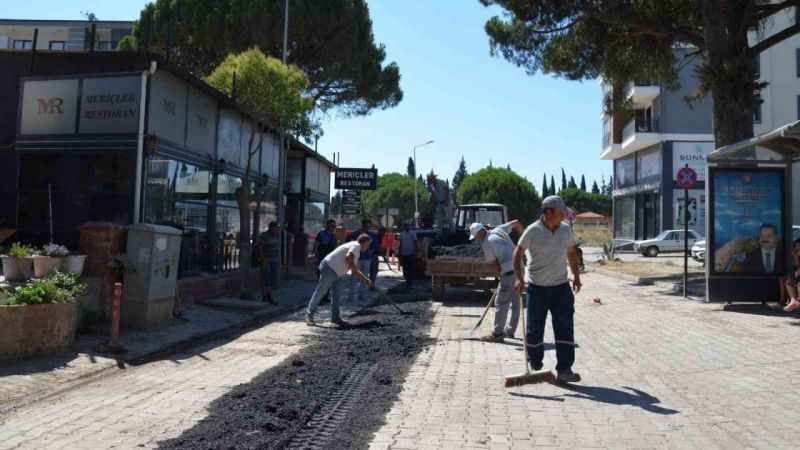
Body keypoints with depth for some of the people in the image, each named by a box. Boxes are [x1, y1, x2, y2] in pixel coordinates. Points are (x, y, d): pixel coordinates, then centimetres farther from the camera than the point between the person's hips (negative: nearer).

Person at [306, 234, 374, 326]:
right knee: (320, 292, -2)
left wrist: (365, 279, 16)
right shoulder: (356, 246, -12)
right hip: (329, 268, -10)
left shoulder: (356, 252, 18)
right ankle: (309, 315, 7)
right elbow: (348, 258, -31)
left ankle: (335, 317, 13)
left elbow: (355, 271, 23)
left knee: (337, 294, 8)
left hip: (336, 272, 10)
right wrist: (354, 269, -22)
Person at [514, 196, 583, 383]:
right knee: (534, 329, 7)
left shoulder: (565, 229, 3)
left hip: (560, 286, 3)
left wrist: (576, 275, 12)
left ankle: (564, 370, -3)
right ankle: (535, 367, 26)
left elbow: (572, 252, 17)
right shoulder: (532, 231, -11)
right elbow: (518, 254, -6)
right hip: (536, 287, -3)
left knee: (565, 328, -5)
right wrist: (519, 278, -16)